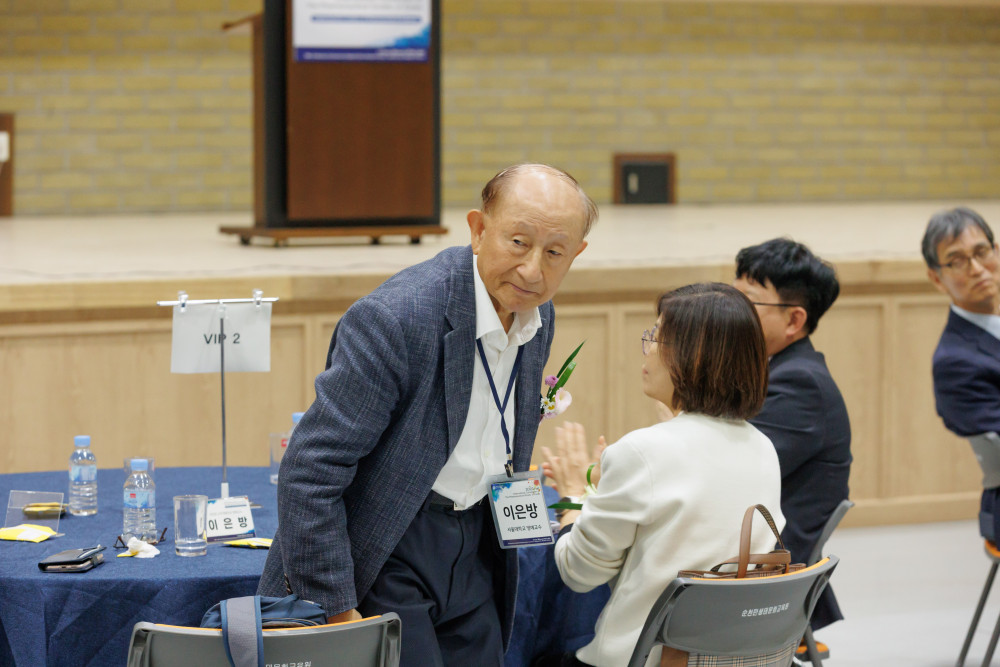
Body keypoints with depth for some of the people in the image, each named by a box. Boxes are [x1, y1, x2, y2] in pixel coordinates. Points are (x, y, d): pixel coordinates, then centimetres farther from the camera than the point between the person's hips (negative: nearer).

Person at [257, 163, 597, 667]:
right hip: (382, 558, -7)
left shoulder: (537, 316, 3)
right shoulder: (393, 318, -24)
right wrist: (336, 614, -23)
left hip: (472, 553, 7)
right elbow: (308, 474, -25)